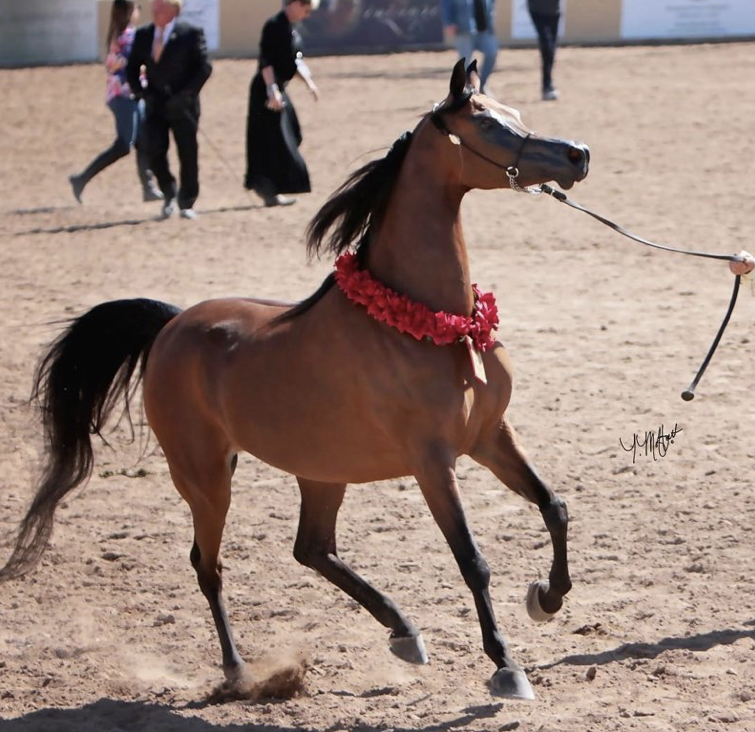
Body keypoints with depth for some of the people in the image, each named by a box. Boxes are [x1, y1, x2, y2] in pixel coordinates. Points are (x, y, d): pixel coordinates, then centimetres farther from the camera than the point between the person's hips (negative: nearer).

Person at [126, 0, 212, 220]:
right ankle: (169, 193, 13)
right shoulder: (143, 35, 8)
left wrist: (186, 94, -15)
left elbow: (204, 67, -8)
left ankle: (186, 204, 16)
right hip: (155, 106, 3)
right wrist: (142, 92, -1)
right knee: (154, 151, -11)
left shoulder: (191, 34, -5)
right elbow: (132, 69, 14)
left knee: (188, 155, 2)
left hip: (182, 106, -3)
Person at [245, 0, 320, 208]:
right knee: (272, 138, -7)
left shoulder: (291, 30, 12)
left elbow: (295, 61, 20)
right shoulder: (274, 26, -17)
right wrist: (272, 90, -28)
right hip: (267, 90, -10)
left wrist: (308, 81, 11)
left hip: (279, 89, 10)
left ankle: (261, 183, 24)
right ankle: (270, 191, -4)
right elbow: (266, 61, -23)